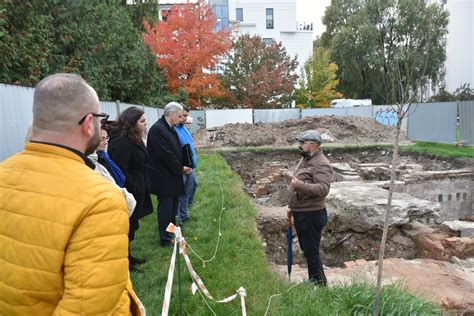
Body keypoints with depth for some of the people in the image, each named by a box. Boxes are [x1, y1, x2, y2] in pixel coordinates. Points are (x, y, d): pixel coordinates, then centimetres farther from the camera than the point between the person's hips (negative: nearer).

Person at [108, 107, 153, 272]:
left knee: (130, 226, 20)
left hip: (136, 191, 10)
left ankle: (128, 255, 36)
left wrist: (141, 188, 14)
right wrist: (135, 189, -19)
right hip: (129, 193, -10)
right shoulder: (121, 142, -21)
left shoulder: (133, 140, 11)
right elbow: (120, 171, -25)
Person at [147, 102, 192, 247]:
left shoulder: (170, 129, 10)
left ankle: (172, 232, 35)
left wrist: (182, 167, 2)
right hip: (164, 178, -9)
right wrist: (180, 168, -12)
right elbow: (166, 154, -24)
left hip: (173, 175, 9)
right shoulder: (157, 129, -20)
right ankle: (165, 239, 16)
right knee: (166, 208, 2)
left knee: (173, 206, 19)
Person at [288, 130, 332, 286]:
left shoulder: (321, 164, -19)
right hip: (300, 213, 10)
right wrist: (292, 207, 22)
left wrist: (300, 185, -38)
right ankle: (312, 280, 36)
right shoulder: (305, 159, 12)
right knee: (306, 249, 20)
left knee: (311, 252, 1)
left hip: (312, 215, -10)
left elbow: (323, 189, -31)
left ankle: (319, 284, 19)